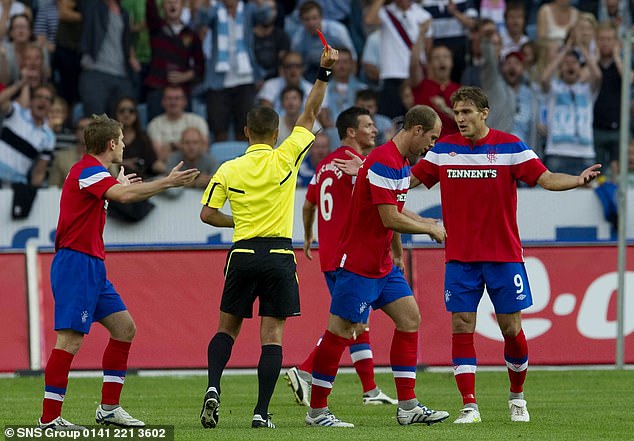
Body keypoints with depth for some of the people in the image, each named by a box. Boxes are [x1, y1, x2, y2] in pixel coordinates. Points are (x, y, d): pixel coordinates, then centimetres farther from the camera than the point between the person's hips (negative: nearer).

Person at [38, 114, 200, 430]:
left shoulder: (91, 172, 17)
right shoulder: (88, 170, -14)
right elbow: (124, 196, -33)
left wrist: (119, 186, 44)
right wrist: (167, 182, -29)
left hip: (92, 266, 11)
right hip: (75, 264, -11)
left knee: (124, 329, 13)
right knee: (70, 341, -13)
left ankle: (109, 408, 17)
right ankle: (49, 419, -13)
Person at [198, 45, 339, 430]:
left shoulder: (228, 170, 1)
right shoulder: (285, 159, -3)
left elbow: (208, 213, 2)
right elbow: (309, 116, 2)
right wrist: (324, 73, 3)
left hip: (242, 255, 1)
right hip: (278, 257, -1)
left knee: (227, 328, 14)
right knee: (272, 336, 0)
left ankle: (213, 388, -8)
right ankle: (262, 412, -7)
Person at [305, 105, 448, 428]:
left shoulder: (400, 162, 12)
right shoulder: (383, 162, -20)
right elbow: (390, 219, -23)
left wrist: (428, 223, 11)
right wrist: (430, 229, -10)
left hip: (383, 265, 10)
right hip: (357, 264, -10)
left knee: (410, 318, 6)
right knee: (341, 332, -5)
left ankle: (408, 407, 7)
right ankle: (317, 411, 2)